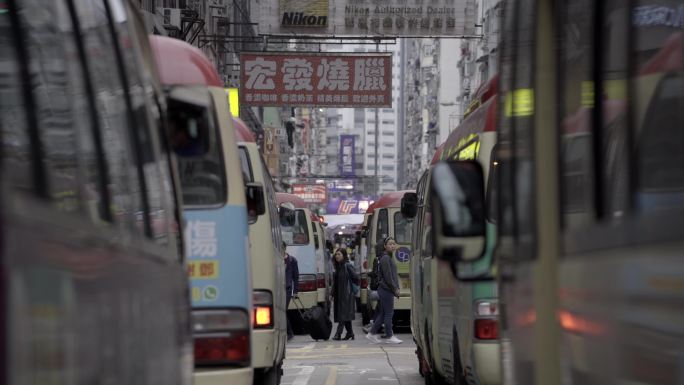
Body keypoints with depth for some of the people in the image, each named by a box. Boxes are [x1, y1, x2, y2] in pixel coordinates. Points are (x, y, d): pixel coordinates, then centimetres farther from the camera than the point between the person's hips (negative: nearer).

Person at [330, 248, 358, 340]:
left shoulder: (347, 266, -11)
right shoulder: (338, 267, 13)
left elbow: (355, 278, -13)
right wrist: (332, 294, 13)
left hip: (346, 295, -8)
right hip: (338, 295, 8)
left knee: (343, 315, -11)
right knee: (345, 315, 11)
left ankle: (338, 334, -17)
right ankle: (350, 333, 18)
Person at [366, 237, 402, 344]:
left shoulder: (389, 258, 17)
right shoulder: (385, 258, -14)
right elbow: (388, 277, -18)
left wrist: (396, 288, 11)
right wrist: (395, 289, -13)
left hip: (386, 290, 10)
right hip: (386, 290, -10)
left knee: (383, 313, 12)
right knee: (389, 313, -4)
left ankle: (372, 333, 16)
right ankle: (389, 336, 2)